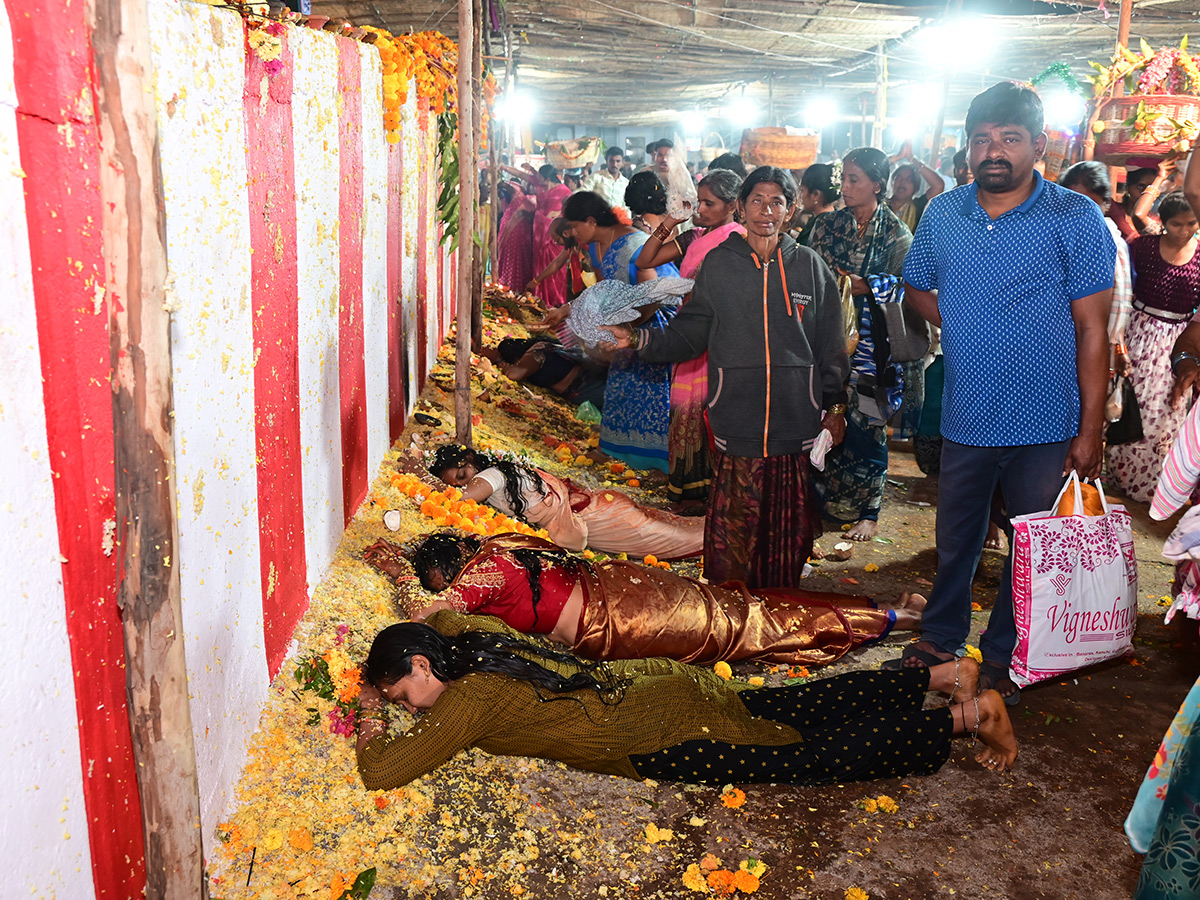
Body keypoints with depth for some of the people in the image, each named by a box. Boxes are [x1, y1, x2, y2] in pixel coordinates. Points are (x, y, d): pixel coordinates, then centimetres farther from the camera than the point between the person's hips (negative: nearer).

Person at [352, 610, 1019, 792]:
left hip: (660, 733, -8)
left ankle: (967, 714, 6)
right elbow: (445, 617, 30)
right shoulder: (465, 641, 5)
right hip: (653, 686, 8)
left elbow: (382, 771, -23)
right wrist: (380, 675, 20)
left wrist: (372, 726, -3)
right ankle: (944, 674, 22)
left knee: (818, 754, 0)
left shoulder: (468, 698, -19)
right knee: (812, 708, 15)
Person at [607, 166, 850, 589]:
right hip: (736, 418, -1)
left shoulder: (809, 265, 7)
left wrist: (835, 404, 9)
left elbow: (831, 344, 11)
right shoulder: (718, 263, 6)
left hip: (797, 417, 1)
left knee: (789, 524, 7)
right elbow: (689, 333, 5)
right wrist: (640, 340, -9)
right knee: (734, 525, -1)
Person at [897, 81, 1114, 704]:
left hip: (1045, 424, -3)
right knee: (955, 539, 18)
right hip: (967, 417, 3)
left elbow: (1093, 329, -9)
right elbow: (917, 288, 19)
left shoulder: (1075, 219, -8)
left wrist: (1090, 429, -12)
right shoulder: (941, 215, 3)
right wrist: (967, 326, 2)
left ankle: (1003, 656, 31)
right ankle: (941, 635, 39)